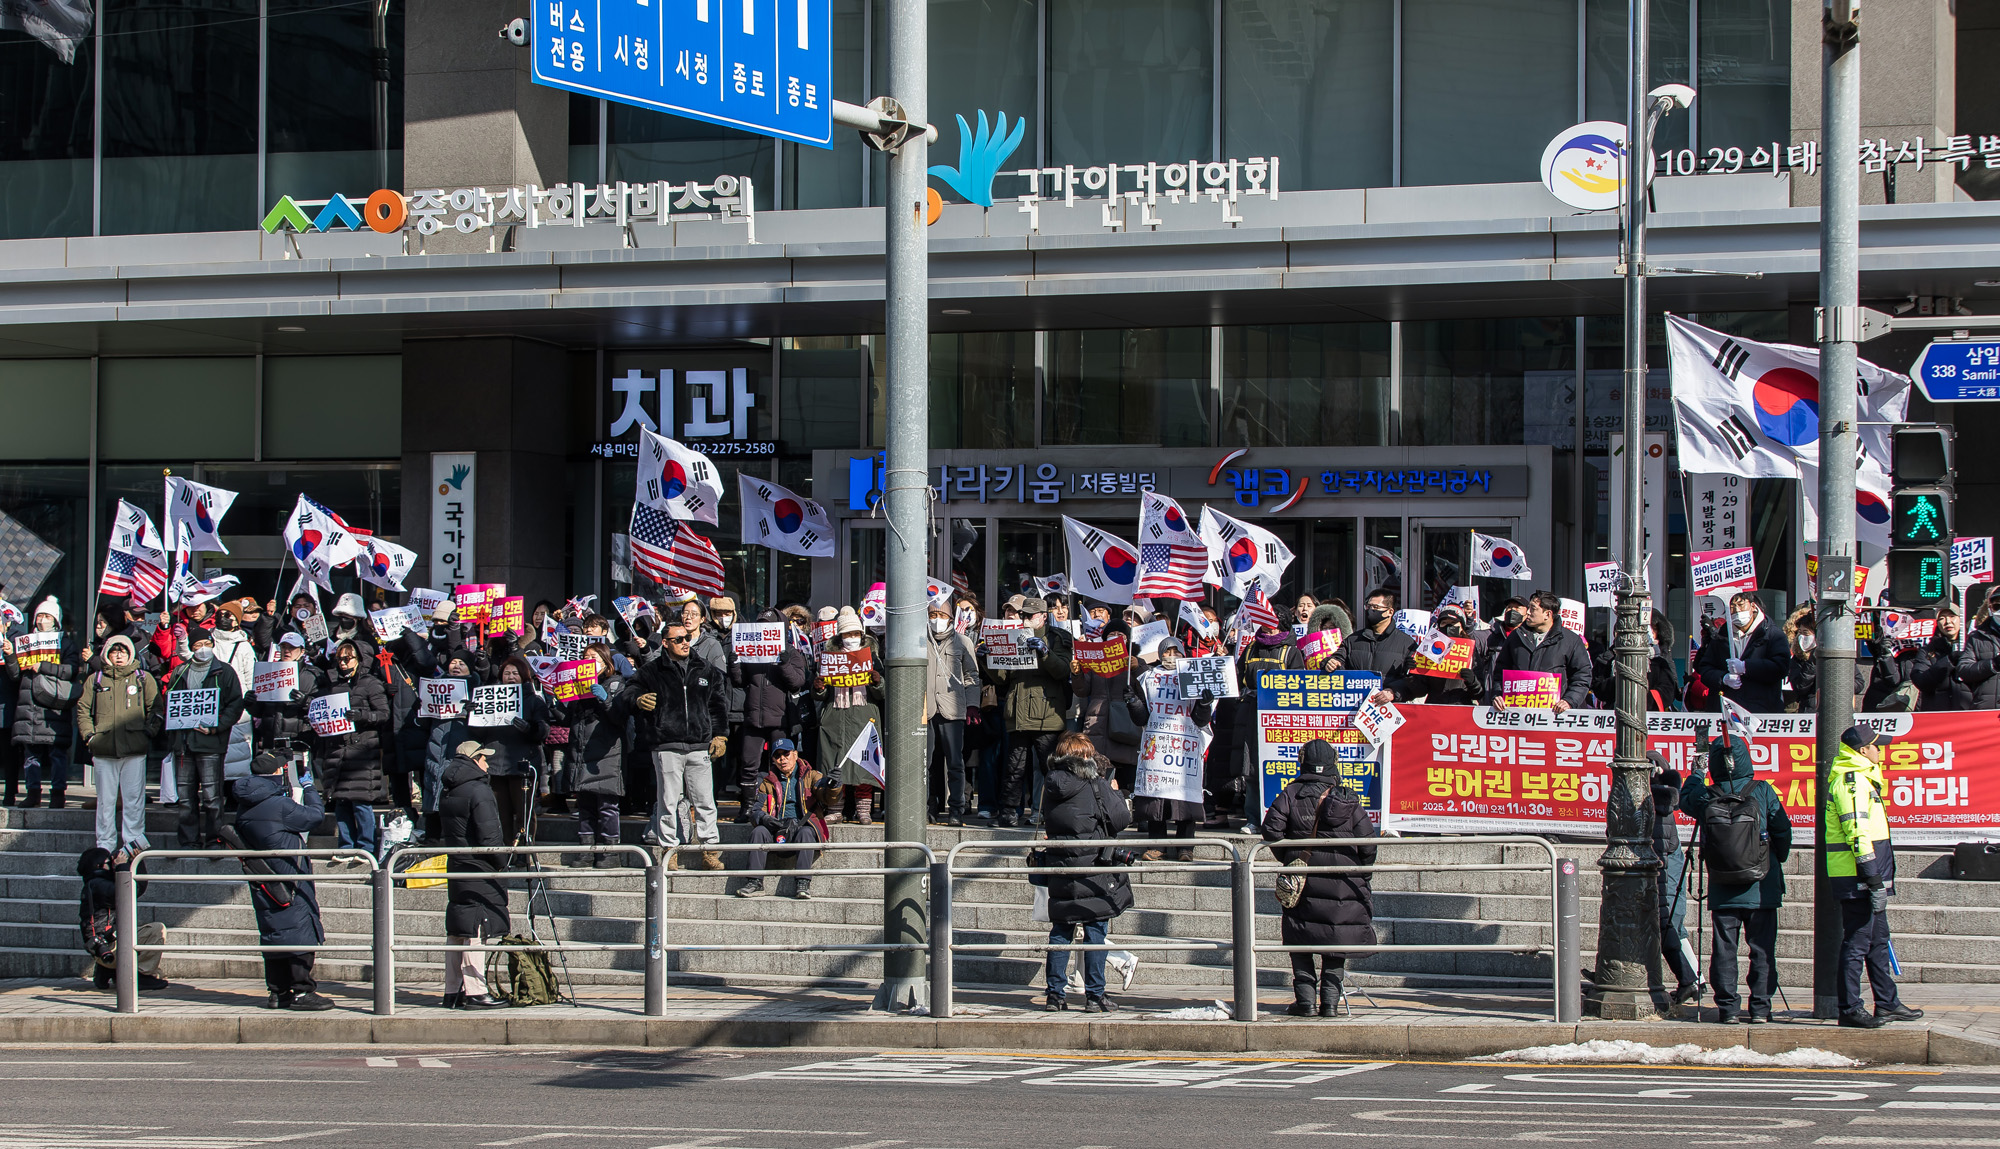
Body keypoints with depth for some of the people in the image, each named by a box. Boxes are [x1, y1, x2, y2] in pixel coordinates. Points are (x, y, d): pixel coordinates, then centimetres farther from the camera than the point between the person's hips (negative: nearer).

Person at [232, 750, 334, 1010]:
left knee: (273, 934, 13)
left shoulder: (245, 807, 6)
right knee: (299, 930, -3)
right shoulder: (279, 806, -19)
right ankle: (301, 991, -4)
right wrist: (308, 789, 7)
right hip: (287, 879, -8)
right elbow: (315, 816, -9)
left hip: (263, 885, 8)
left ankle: (278, 992, 16)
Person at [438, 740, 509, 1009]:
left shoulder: (447, 794, 13)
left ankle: (453, 992, 13)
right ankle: (475, 992, -9)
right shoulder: (479, 791, -13)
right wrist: (500, 860, -3)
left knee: (456, 932, 11)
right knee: (475, 932, -8)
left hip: (456, 867, 8)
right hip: (479, 871, -8)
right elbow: (488, 836, -18)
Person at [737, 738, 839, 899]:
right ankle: (755, 883, -30)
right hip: (778, 834, 2)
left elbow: (828, 798, -5)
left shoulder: (811, 777, 12)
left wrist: (833, 785, -29)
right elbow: (756, 812, 9)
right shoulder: (768, 783, 18)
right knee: (759, 831, -26)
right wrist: (764, 818, -16)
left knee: (805, 832, -35)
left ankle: (803, 883, -40)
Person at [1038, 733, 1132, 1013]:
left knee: (1060, 932, 11)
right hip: (1094, 868, -4)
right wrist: (1114, 792, 12)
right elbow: (1121, 819, -6)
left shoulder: (1050, 789, 4)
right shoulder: (1097, 786, -11)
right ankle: (1094, 995, 2)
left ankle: (1055, 993, 11)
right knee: (1095, 932, 2)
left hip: (1059, 871, 4)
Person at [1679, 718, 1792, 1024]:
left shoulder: (1705, 798, -6)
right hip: (1761, 891, -1)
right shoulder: (1763, 793, -9)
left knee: (1724, 949, 6)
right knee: (1762, 950, 6)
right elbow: (1783, 832, -1)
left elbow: (1685, 800, 18)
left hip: (1723, 892, 1)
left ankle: (1726, 1008, 4)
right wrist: (1778, 861, 18)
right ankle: (1760, 1007, 4)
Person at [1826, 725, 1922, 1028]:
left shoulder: (1861, 778, 19)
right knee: (1857, 942, -7)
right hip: (1857, 878, -11)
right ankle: (1850, 1010, -4)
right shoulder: (1852, 781, -15)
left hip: (1867, 878, 11)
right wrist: (1873, 877, -24)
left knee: (1878, 940, 16)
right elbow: (1857, 833, -22)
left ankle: (1887, 1003, 24)